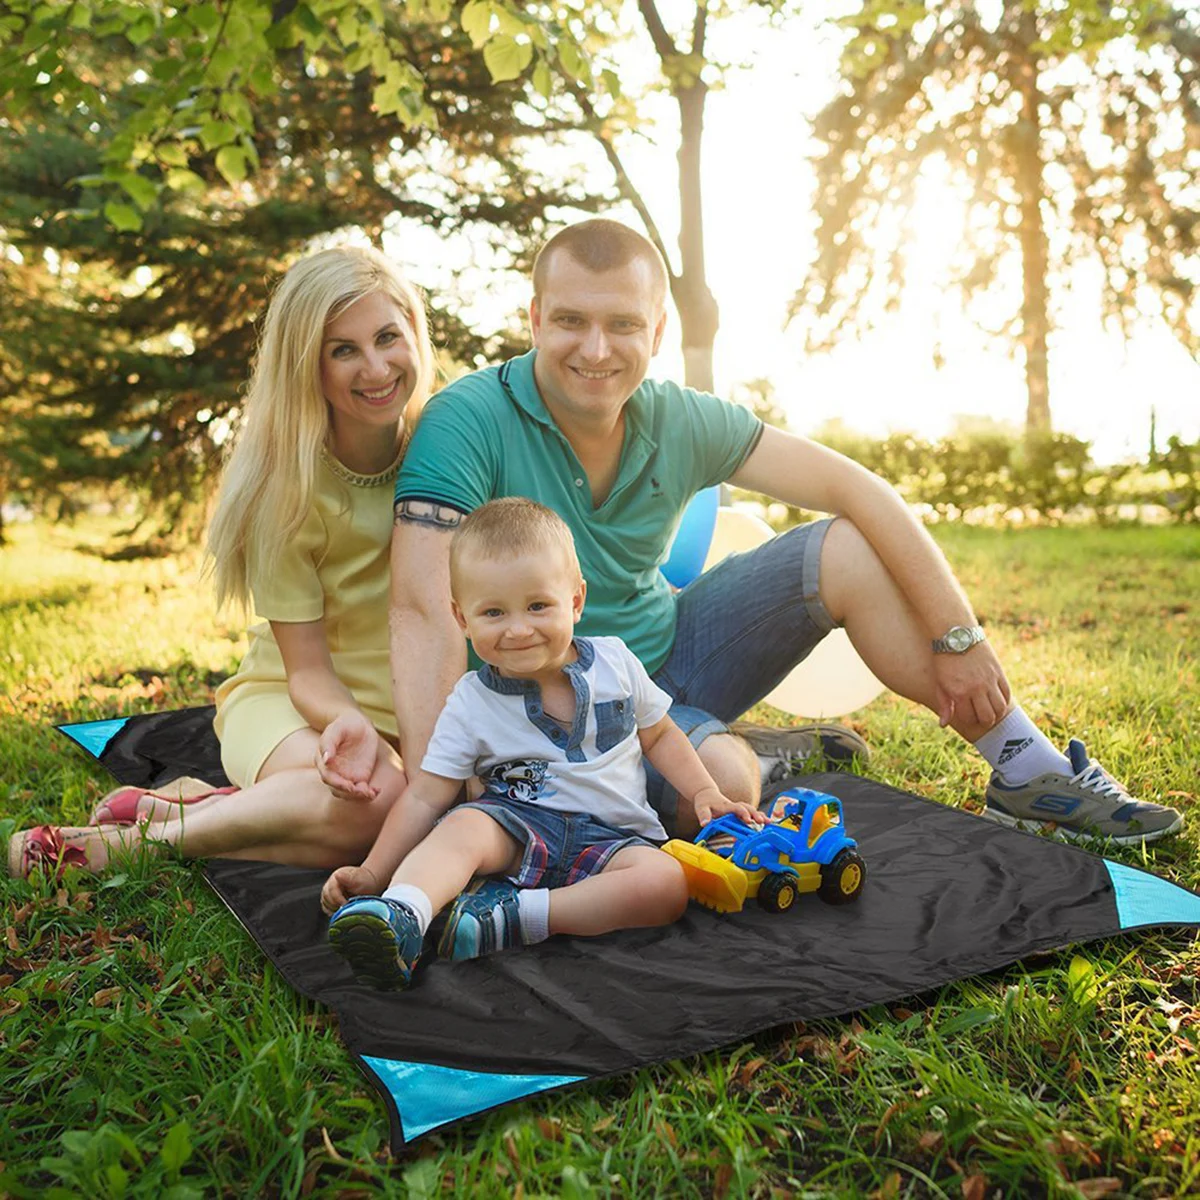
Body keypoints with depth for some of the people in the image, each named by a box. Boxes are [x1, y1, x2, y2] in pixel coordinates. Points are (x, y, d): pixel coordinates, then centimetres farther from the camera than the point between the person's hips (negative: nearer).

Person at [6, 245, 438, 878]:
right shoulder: (282, 486, -14)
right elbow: (308, 671, -13)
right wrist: (348, 724, -35)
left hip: (420, 709, 3)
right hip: (288, 701, -3)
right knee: (370, 799, -38)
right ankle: (151, 827, -15)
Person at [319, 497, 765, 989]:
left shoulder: (614, 662, 3)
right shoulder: (471, 704, -2)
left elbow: (659, 734, 17)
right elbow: (425, 798, -2)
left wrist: (705, 792, 4)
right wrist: (371, 873, -11)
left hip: (611, 835, 2)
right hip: (518, 827, -1)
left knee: (666, 884, -29)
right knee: (465, 825, -32)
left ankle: (509, 916, -33)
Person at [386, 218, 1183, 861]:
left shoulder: (681, 423, -7)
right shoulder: (468, 423, -21)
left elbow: (855, 489, -6)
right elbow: (425, 610, -30)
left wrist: (957, 635, -11)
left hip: (669, 653, 5)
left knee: (850, 551, -10)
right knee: (722, 783, -36)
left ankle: (1031, 776, 1)